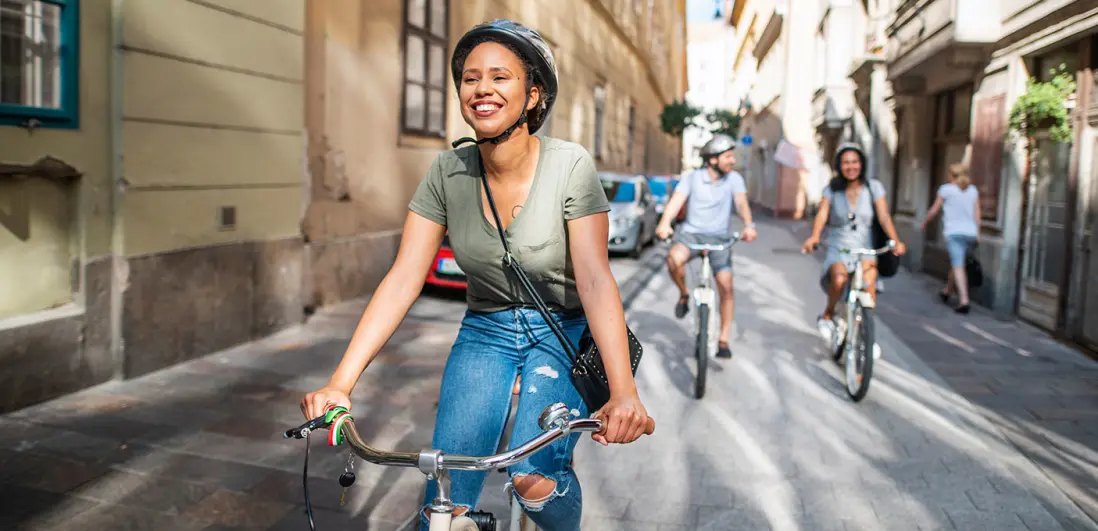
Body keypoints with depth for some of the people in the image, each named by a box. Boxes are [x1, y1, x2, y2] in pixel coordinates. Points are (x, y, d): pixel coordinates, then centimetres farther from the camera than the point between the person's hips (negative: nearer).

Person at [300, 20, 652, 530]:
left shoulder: (569, 166, -17)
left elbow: (595, 278, -24)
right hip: (484, 334, 3)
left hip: (564, 334, -2)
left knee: (532, 478, -21)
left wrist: (623, 390, -37)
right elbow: (403, 278, -13)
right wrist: (340, 382, -22)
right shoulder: (448, 172, -9)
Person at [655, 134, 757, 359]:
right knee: (674, 258, -34)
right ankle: (684, 294, -3)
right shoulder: (693, 178, -3)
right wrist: (664, 223, -37)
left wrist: (748, 225, -39)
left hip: (719, 237, 1)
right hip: (691, 233, -1)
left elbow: (741, 202, -17)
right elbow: (676, 201, -16)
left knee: (726, 287, -9)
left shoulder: (734, 178, -1)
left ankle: (723, 340, 5)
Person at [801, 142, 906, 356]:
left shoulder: (873, 187, 1)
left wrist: (895, 240, -26)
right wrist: (814, 236, -33)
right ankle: (827, 316, -2)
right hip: (838, 248, -1)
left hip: (864, 248, 1)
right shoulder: (831, 190, 2)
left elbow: (884, 216, -9)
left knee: (869, 279, -27)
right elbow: (822, 215, -13)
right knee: (839, 278, -31)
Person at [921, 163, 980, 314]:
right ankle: (946, 291, 38)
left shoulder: (946, 189, 0)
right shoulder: (973, 190, 12)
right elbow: (977, 214, 10)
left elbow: (934, 210, 6)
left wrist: (925, 223, 23)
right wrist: (977, 233, 14)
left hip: (954, 232, -5)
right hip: (970, 233, 5)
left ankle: (964, 301, -21)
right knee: (956, 263, 21)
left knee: (958, 266, -11)